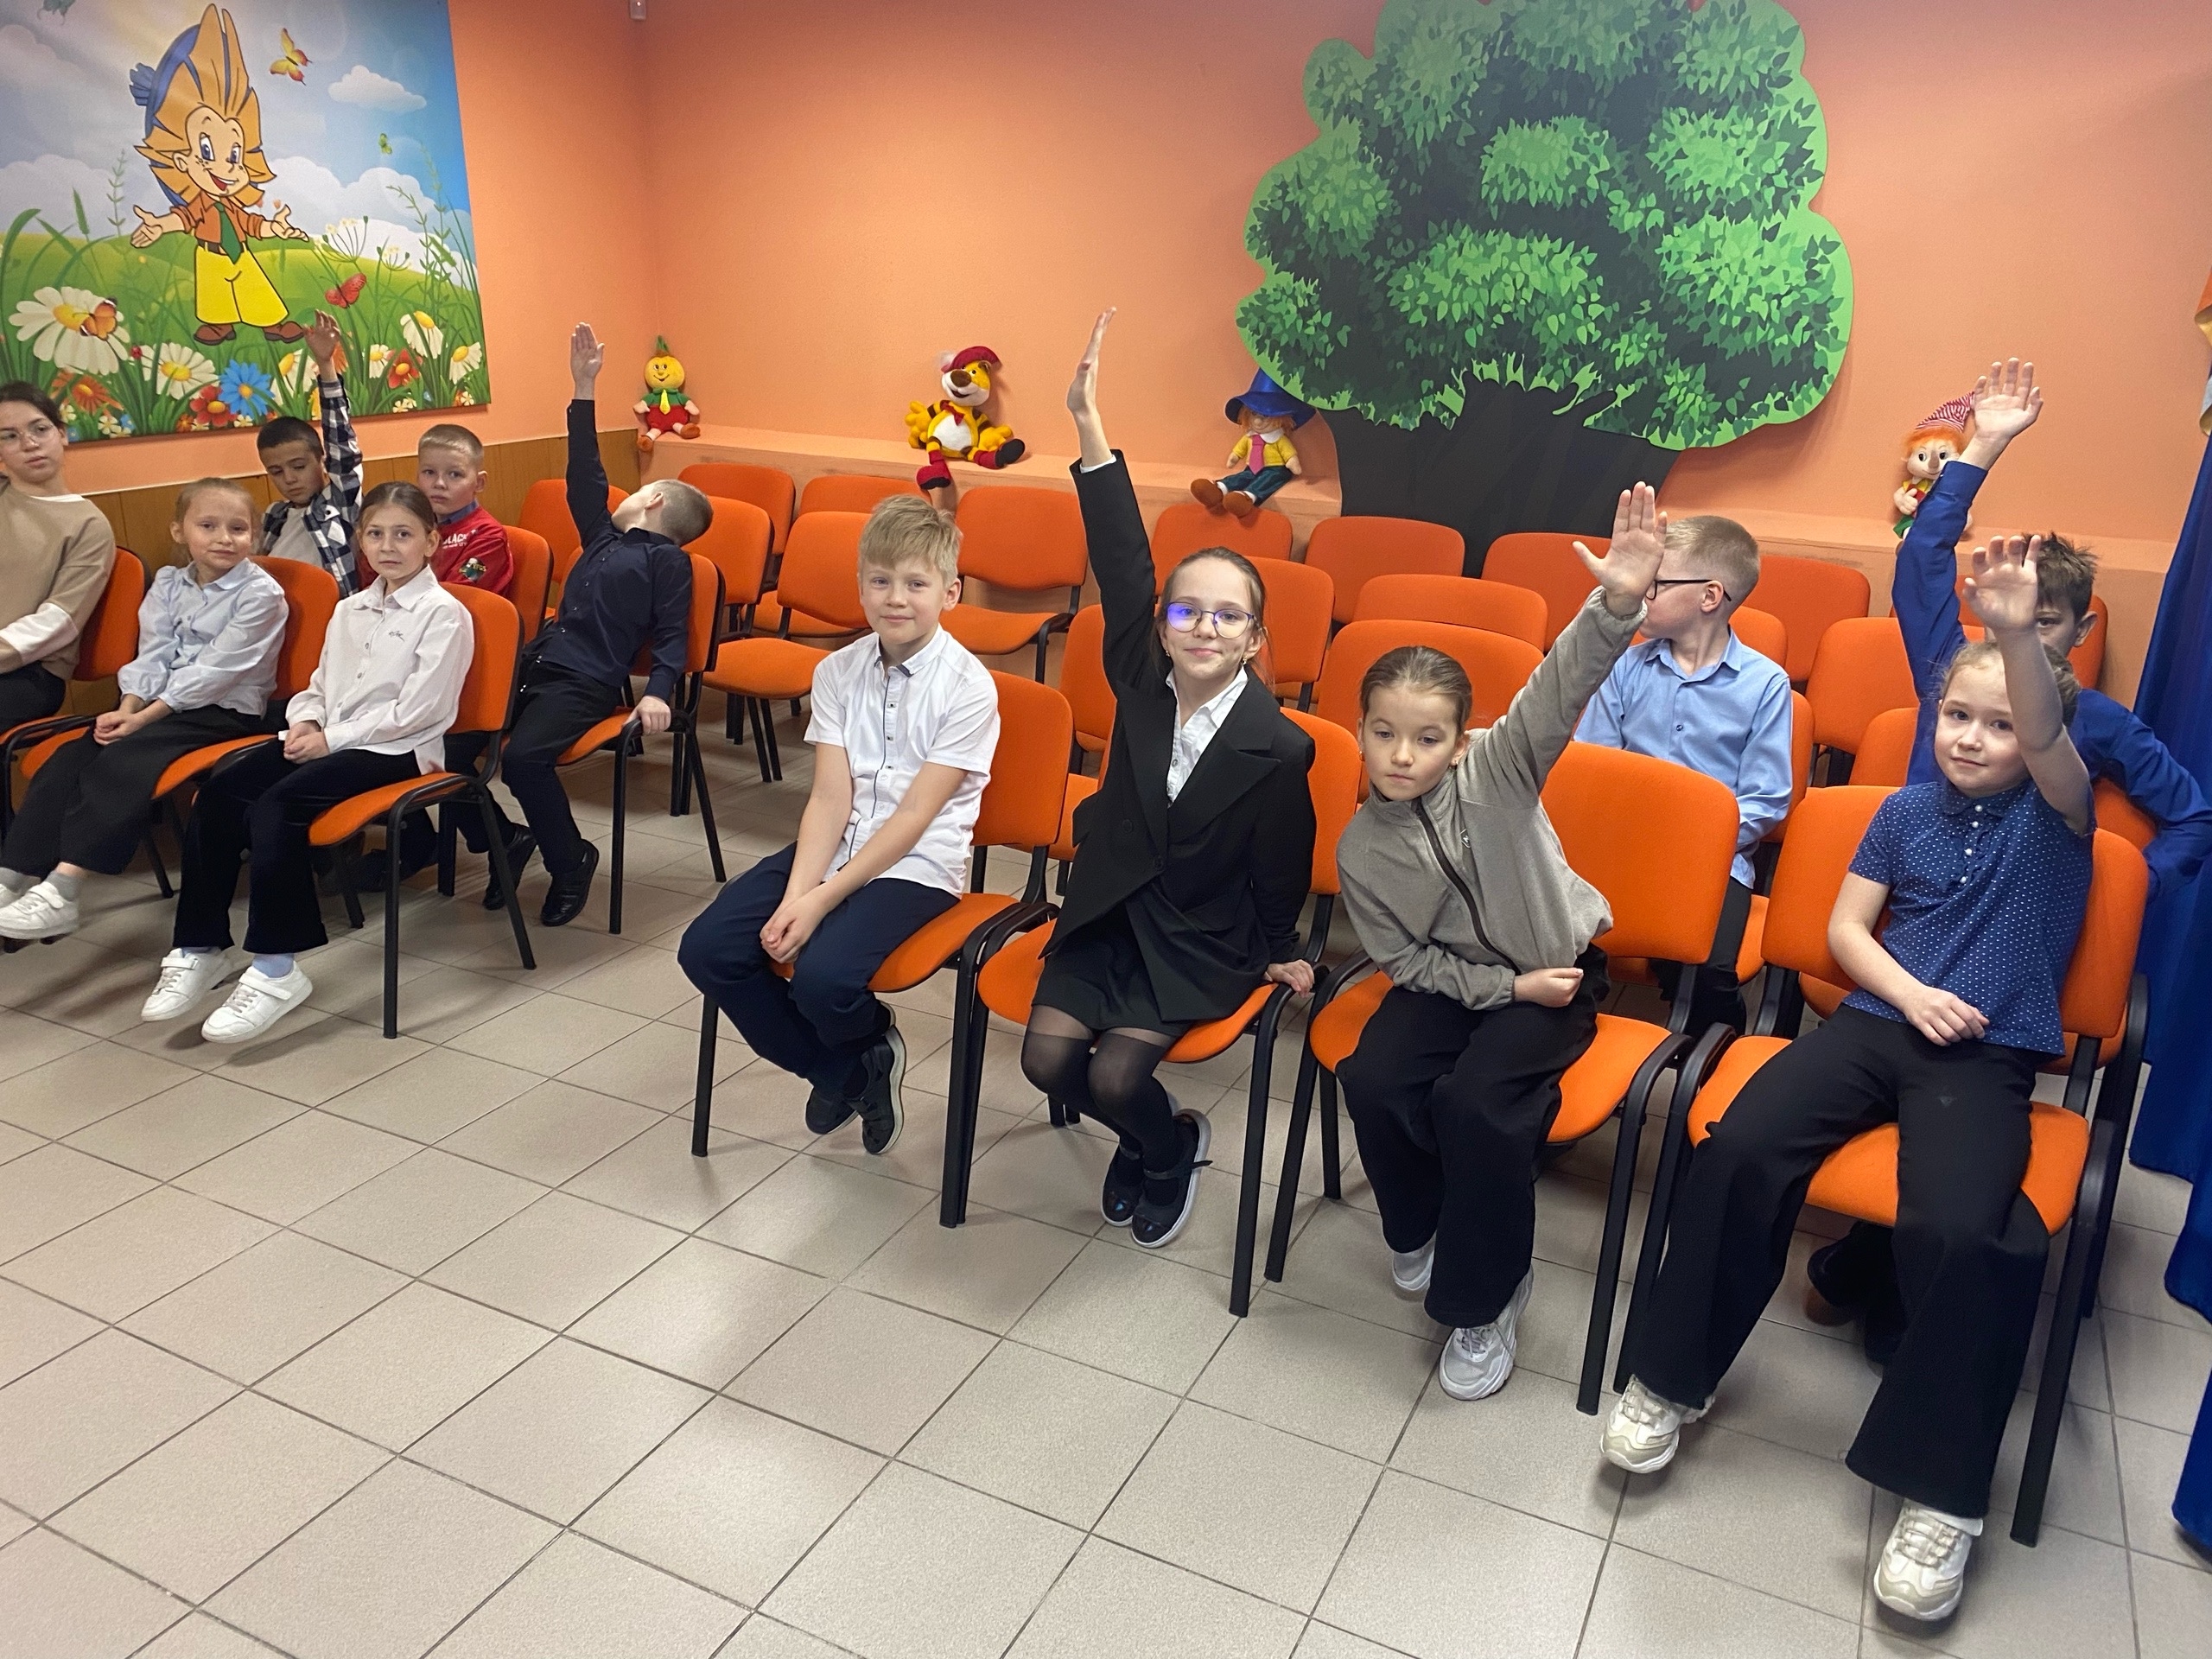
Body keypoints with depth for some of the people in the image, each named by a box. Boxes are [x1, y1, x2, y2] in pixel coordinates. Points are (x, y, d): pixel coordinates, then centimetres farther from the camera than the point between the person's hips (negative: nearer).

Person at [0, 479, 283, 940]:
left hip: (226, 711, -7)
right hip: (161, 703, 7)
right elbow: (153, 656, 6)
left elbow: (216, 670, -16)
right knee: (70, 757, -13)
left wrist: (144, 717, -18)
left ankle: (60, 894, -30)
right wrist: (128, 709, -13)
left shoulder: (260, 592, -10)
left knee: (121, 760, -27)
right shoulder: (168, 583, 13)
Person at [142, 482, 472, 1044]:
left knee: (276, 804, -29)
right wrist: (306, 721, -2)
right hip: (327, 739, 7)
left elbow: (416, 712, -13)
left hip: (396, 750, -7)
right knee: (219, 788, -16)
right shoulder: (349, 609, 21)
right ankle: (199, 948, -10)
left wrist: (331, 739, -13)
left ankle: (276, 967, -24)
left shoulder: (445, 614, -4)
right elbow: (321, 686, 22)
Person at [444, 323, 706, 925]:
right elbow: (585, 475, 20)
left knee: (522, 757, -31)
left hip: (587, 684, -7)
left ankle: (570, 862, -7)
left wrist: (657, 693, -23)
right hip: (533, 664, 7)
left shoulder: (668, 559, 1)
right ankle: (504, 839, 12)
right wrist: (584, 389, 17)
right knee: (449, 743, -9)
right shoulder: (604, 538, 21)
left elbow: (671, 633, -6)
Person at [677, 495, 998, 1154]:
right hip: (835, 847, 6)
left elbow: (913, 815, -15)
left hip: (915, 867, -5)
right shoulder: (837, 672, 3)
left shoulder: (968, 687, -12)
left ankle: (872, 1047, 11)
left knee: (823, 976, -29)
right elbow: (829, 797, -4)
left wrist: (822, 899, -19)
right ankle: (847, 1071, 11)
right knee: (707, 949, -9)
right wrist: (795, 895, -19)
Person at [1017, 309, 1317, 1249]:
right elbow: (1122, 569, -20)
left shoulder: (1278, 747, -19)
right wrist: (1090, 425, -27)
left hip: (1205, 943, -4)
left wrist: (1277, 952, 7)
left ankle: (1170, 1150, 18)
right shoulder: (1142, 682, -10)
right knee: (1048, 1054, -11)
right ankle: (1158, 1137, 19)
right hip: (1110, 913, 4)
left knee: (1114, 1071, -18)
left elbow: (1279, 873, -6)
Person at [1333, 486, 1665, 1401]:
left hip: (1556, 971, -3)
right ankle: (1421, 1224, 12)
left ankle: (1484, 1300, -2)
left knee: (1475, 1100, -26)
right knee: (1373, 1079, -22)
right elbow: (1405, 958, -4)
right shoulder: (1360, 848, -10)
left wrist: (1618, 603, -54)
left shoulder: (1495, 769, -18)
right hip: (1448, 977, 3)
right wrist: (1505, 987, -15)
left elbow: (1560, 689, -36)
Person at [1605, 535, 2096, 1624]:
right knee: (1740, 1148, -23)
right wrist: (1911, 993, -8)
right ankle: (1671, 1377, -6)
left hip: (1988, 1055, -3)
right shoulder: (1908, 810, 12)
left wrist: (2017, 633, -41)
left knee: (1958, 1229, -30)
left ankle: (1941, 1490, -12)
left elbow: (2049, 740, -22)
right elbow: (1846, 930, 12)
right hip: (1878, 1019, 3)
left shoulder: (2057, 816, 2)